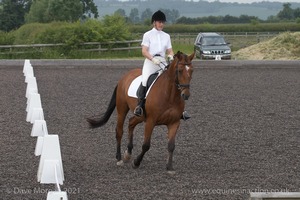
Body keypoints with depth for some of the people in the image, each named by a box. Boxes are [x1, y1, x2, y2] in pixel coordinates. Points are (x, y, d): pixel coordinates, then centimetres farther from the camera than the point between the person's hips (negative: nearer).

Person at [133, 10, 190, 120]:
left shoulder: (166, 36, 17)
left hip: (163, 63, 4)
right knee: (145, 81, -30)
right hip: (150, 62, -4)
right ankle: (139, 105, -20)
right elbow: (144, 51, -5)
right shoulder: (148, 35, 4)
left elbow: (170, 50, 16)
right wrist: (153, 58, -22)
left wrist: (171, 56, -8)